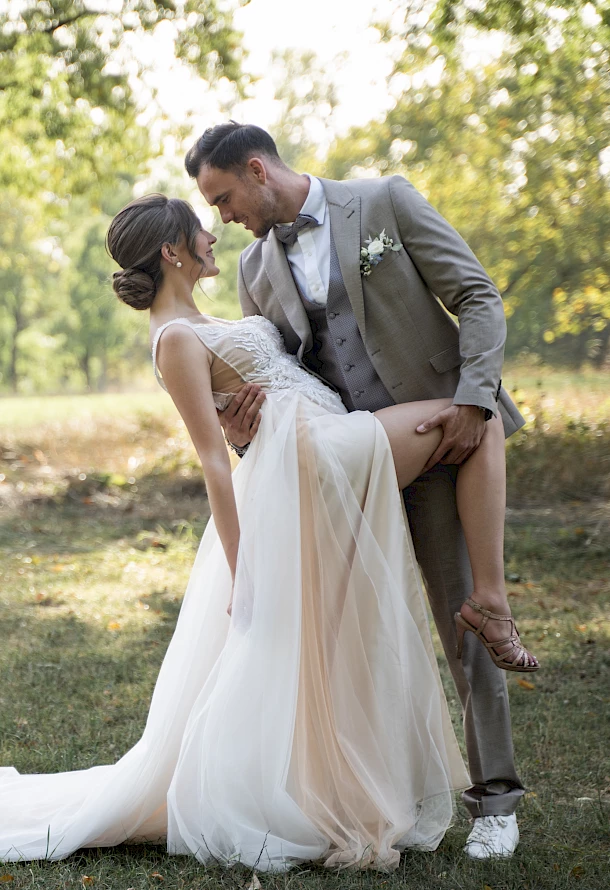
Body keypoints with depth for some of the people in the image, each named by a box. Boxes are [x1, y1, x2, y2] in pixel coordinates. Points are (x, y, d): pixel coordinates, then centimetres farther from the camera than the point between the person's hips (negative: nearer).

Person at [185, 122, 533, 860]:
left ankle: (494, 797, 6)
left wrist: (474, 398, -17)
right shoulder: (256, 268, 10)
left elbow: (478, 299, -4)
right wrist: (239, 426, -9)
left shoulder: (385, 202, -2)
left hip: (438, 435, -4)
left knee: (463, 614, -4)